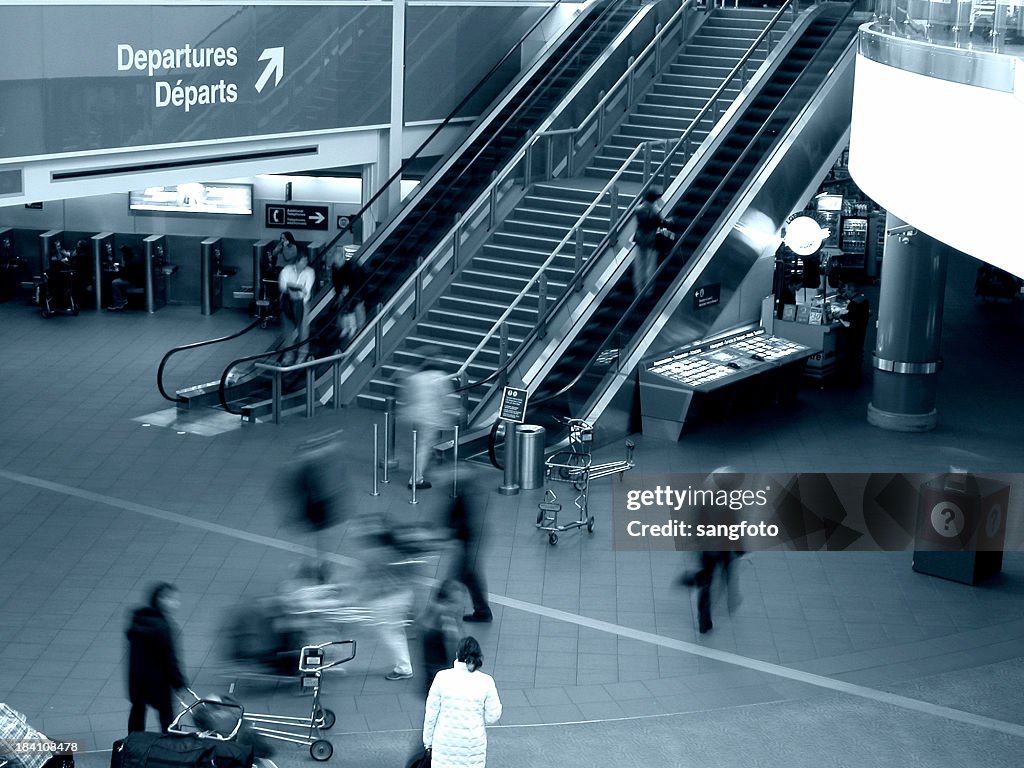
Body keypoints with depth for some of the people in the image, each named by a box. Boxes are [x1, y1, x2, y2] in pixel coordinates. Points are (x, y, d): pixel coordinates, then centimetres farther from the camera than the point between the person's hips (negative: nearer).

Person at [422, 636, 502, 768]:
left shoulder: (442, 677, -11)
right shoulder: (486, 681, -11)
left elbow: (431, 713, -4)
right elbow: (492, 717, -7)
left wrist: (427, 739, 8)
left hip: (445, 742, 0)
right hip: (474, 744, 0)